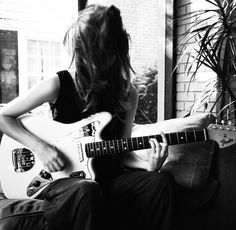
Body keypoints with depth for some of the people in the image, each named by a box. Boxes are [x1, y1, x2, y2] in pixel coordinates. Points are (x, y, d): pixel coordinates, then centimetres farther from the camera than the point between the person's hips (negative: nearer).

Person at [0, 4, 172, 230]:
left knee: (158, 182, -22)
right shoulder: (58, 85, -10)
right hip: (60, 177, -3)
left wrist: (147, 165, -15)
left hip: (107, 178, 3)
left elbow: (122, 151, 5)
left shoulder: (127, 93, -1)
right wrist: (39, 146, -16)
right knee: (86, 191, -37)